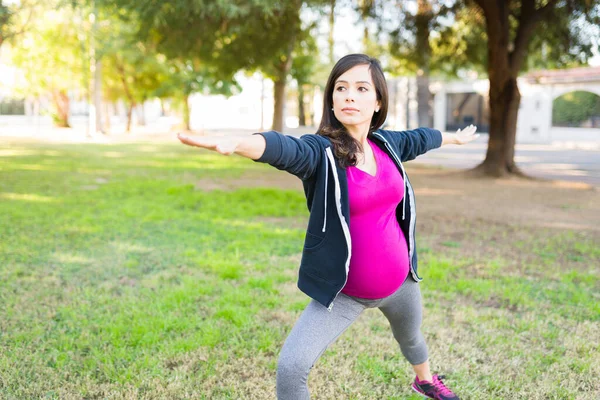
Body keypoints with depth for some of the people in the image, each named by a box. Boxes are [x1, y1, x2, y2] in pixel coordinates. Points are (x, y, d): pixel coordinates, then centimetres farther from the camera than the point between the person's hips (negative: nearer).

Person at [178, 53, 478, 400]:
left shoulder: (386, 144, -6)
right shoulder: (321, 151, -22)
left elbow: (418, 139, 17)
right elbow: (285, 149, -46)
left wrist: (454, 138, 38)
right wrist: (236, 143, -68)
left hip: (399, 280, 5)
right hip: (344, 292, -4)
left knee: (411, 336, 32)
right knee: (291, 368, -18)